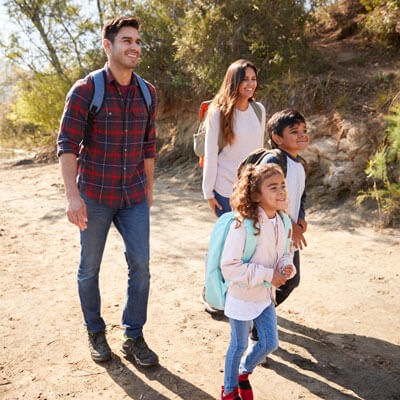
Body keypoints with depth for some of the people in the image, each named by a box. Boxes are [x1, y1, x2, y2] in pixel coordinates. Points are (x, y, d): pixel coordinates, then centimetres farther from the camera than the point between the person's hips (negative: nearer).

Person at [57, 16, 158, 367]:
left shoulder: (147, 93, 3)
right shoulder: (85, 91, -10)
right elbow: (67, 145, -12)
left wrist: (149, 187, 15)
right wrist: (72, 196, -20)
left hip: (133, 196, 4)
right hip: (94, 195, -3)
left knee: (140, 265, 1)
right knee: (90, 268, 10)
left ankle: (134, 338, 18)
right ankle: (95, 332, 31)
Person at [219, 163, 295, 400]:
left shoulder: (281, 222, -4)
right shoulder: (244, 225, -27)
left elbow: (286, 252, 12)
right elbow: (229, 266, -26)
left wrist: (286, 268, -12)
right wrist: (267, 275, -24)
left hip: (266, 294, 6)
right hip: (242, 295, -6)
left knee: (270, 343, 15)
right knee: (239, 345, 11)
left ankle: (244, 371, 44)